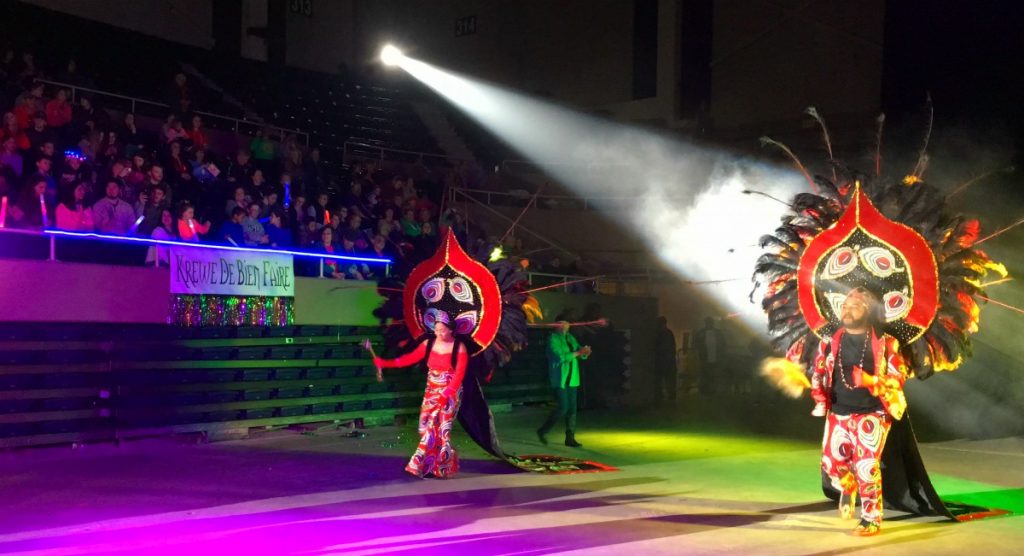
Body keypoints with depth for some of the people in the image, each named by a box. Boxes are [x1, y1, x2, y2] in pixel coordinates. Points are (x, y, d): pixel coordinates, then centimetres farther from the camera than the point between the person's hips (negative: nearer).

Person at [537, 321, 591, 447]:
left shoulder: (570, 337, 12)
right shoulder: (553, 339, -11)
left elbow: (580, 352, 12)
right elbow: (561, 357, -22)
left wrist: (585, 352, -10)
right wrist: (577, 353, -20)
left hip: (572, 379, 7)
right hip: (560, 379, -7)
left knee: (572, 408, 6)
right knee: (563, 408, -10)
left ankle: (570, 438, 13)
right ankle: (542, 431, 7)